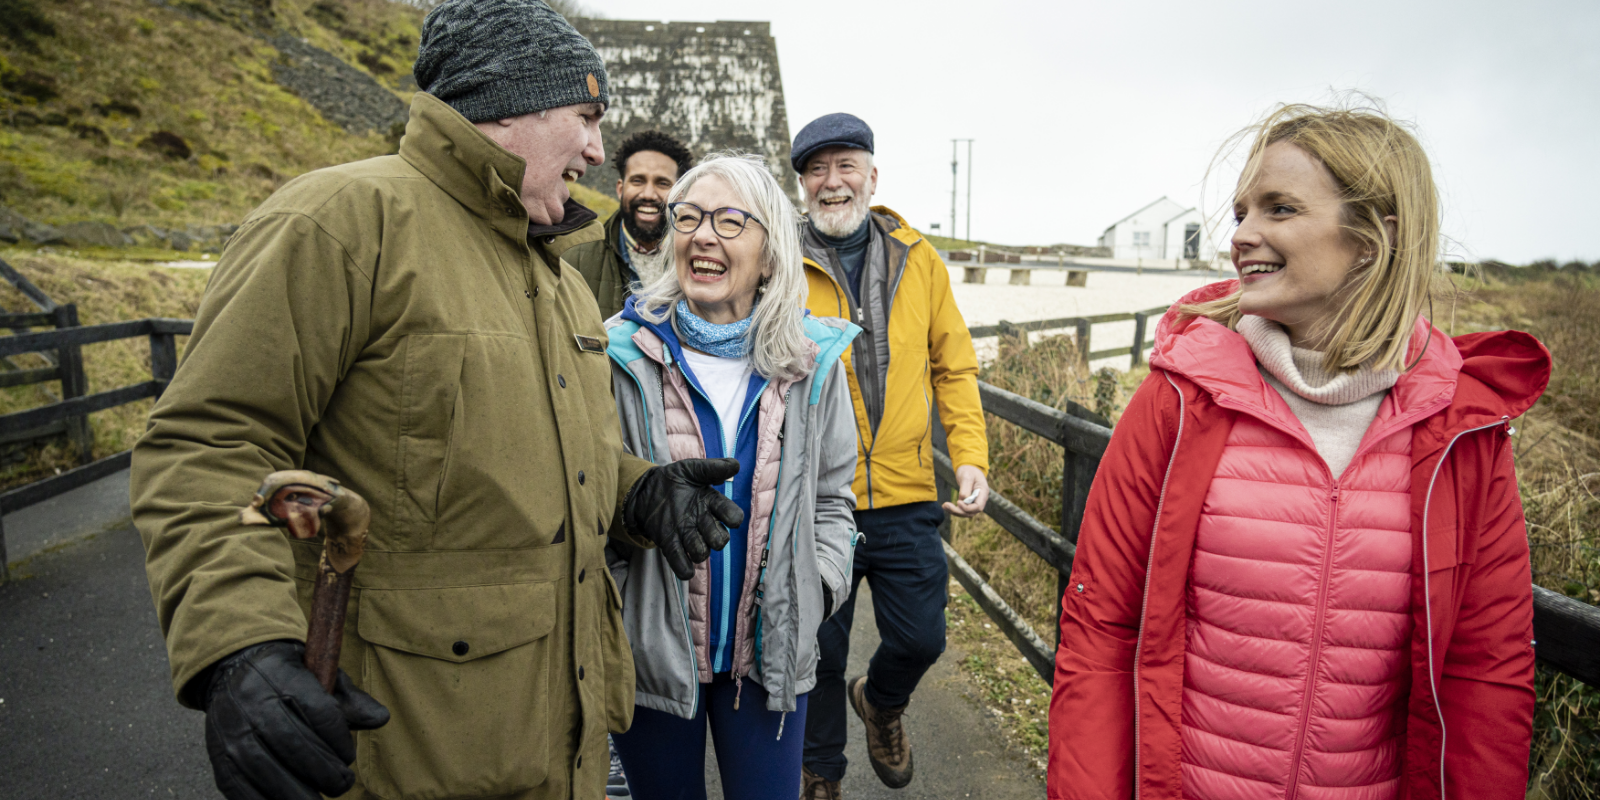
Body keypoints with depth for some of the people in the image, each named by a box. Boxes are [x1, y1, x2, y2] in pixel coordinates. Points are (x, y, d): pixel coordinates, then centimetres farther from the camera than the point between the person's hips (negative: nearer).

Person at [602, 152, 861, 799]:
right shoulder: (622, 353, -8)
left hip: (771, 654, 1)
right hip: (650, 651, -1)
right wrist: (614, 617, -9)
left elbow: (831, 495, 8)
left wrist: (816, 588, -4)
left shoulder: (811, 362, -1)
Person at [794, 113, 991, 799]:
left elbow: (954, 367, 9)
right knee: (819, 649, 12)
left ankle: (879, 700, 46)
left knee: (920, 637, 10)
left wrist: (970, 456, -2)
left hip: (906, 498, 2)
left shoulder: (919, 260, 4)